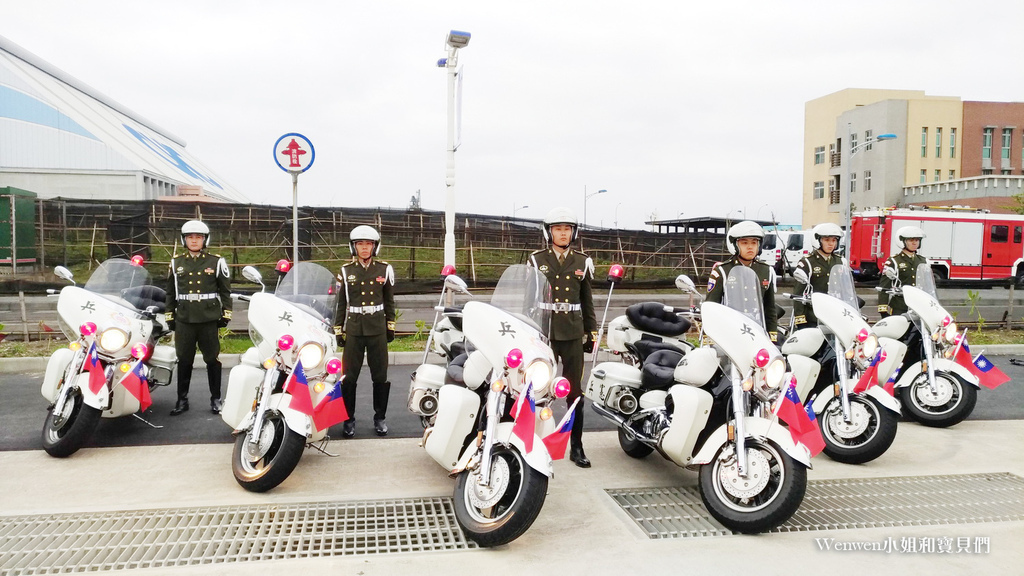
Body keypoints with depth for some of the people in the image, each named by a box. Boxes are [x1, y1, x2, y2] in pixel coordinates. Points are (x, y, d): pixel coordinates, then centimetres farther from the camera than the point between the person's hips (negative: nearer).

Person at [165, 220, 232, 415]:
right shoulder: (176, 262, 12)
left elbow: (225, 290, 7)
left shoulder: (216, 262, 5)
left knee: (212, 359, 3)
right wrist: (169, 315, 12)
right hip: (184, 319, 2)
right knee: (184, 360, 7)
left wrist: (226, 313, 1)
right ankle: (182, 399, 17)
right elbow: (170, 292, 16)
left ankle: (216, 399, 13)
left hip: (209, 319, -2)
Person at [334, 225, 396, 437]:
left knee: (380, 376, 4)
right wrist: (338, 330, 4)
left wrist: (391, 326, 8)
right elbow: (341, 303, 7)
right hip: (353, 329, 0)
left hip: (377, 328, 0)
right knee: (349, 376, 0)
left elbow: (389, 301, 11)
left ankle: (380, 417, 17)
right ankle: (349, 419, 13)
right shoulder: (346, 271, 5)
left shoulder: (385, 269, 5)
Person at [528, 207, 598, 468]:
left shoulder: (582, 262, 9)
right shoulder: (537, 260, 4)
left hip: (573, 333, 2)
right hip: (543, 332, -1)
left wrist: (592, 332, 12)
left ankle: (576, 446, 15)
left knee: (575, 391, 6)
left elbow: (587, 300, 14)